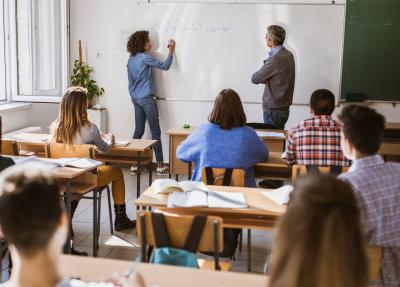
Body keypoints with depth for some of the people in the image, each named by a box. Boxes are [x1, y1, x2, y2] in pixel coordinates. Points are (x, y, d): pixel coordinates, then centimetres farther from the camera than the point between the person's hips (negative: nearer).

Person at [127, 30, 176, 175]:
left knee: (138, 130, 10)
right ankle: (160, 166, -1)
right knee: (156, 132, -3)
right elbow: (165, 66, -10)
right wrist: (171, 51, 2)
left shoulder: (131, 60, 12)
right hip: (147, 98, -8)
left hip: (136, 99, 8)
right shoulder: (144, 57, -12)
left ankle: (134, 164, 11)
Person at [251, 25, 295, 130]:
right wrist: (265, 79, -4)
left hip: (273, 110, -9)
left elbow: (254, 79, -16)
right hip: (284, 108, 9)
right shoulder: (289, 54, 6)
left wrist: (263, 79, 3)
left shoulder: (275, 59, -22)